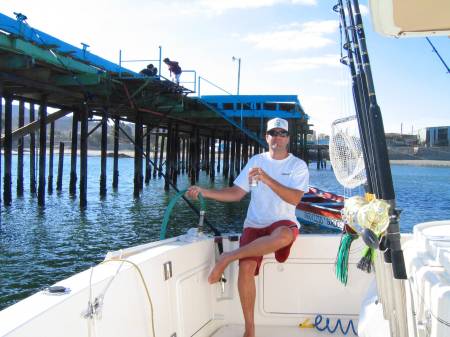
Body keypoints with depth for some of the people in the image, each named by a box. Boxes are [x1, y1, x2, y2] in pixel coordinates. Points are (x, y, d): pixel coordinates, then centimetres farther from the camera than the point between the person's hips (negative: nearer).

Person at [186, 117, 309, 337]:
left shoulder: (298, 165, 3)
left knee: (284, 236, -41)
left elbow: (294, 198, -13)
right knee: (246, 267, -25)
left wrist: (267, 179, -23)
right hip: (254, 224, 2)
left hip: (283, 223, -2)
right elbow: (236, 193, 8)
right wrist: (205, 192, -4)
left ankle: (228, 257, -23)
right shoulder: (256, 161, 10)